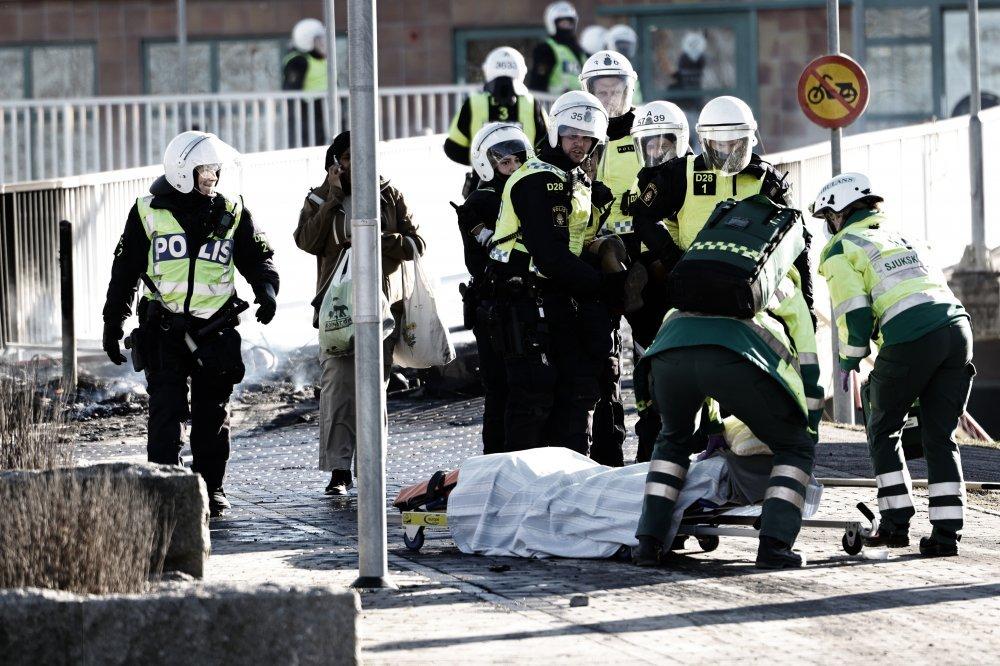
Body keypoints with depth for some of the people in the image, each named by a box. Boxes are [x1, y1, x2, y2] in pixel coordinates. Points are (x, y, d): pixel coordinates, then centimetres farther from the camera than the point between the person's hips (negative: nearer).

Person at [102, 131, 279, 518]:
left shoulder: (231, 214, 6)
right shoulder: (149, 213, 2)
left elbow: (256, 256, 11)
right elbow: (125, 269, 7)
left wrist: (266, 287, -11)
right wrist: (112, 323, 6)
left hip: (215, 329, 2)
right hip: (164, 329, -2)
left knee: (212, 414, 8)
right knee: (166, 411, -8)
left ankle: (211, 488, 17)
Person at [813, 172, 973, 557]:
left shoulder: (841, 250, 9)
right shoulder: (899, 236, 31)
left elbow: (855, 315, -1)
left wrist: (848, 362, 15)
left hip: (910, 338, -6)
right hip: (957, 326, 6)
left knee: (884, 431, 14)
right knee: (939, 437, 11)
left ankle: (896, 523, 8)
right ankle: (946, 532, 3)